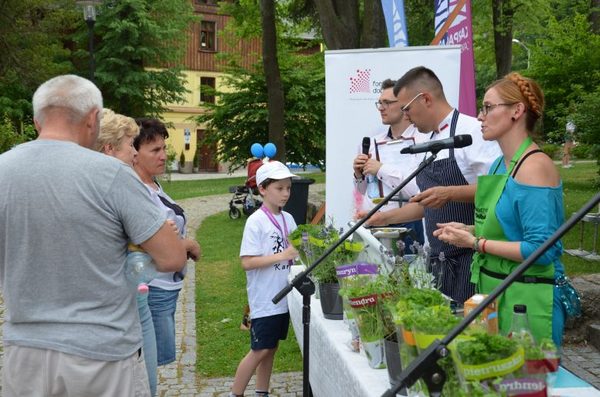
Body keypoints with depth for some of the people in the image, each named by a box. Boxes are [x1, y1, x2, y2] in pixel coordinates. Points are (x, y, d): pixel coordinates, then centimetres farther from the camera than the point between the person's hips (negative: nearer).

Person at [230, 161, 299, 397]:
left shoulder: (287, 219, 6)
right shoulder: (256, 222, -14)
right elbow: (247, 262, -20)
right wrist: (283, 255, -24)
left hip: (282, 297, 7)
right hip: (264, 300, -6)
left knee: (270, 348, 15)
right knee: (259, 350, -1)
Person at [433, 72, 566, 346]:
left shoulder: (534, 166, -17)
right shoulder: (499, 165, 10)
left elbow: (541, 249, -22)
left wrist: (476, 243, -18)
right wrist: (468, 230, 4)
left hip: (526, 299, -9)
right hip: (493, 292, 9)